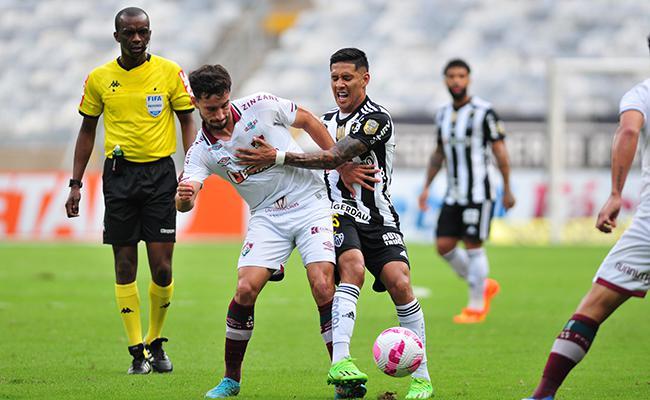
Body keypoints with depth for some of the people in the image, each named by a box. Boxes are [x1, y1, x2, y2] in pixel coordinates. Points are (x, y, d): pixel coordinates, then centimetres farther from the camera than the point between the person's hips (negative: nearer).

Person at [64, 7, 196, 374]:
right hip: (119, 175, 1)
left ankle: (156, 341, 15)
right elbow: (88, 130, 13)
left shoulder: (170, 72, 0)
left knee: (162, 266, -5)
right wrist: (76, 183, 8)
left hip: (159, 172, -1)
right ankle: (138, 350, 6)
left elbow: (187, 121, 5)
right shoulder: (99, 78, 5)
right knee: (125, 264, -1)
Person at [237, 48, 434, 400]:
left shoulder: (377, 119, -10)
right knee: (352, 266, -29)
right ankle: (340, 362, -44)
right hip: (339, 214, 3)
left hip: (377, 218, -3)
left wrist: (277, 156, -21)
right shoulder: (327, 120, 15)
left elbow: (334, 158, -20)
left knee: (400, 283, -21)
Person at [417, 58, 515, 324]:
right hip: (454, 193, 7)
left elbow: (500, 152, -8)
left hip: (479, 192, -7)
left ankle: (477, 307, 5)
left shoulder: (483, 112, -9)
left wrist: (507, 190, -9)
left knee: (472, 247, -6)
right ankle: (483, 286, 21)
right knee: (444, 246, 2)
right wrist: (426, 187, 15)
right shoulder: (443, 115, 11)